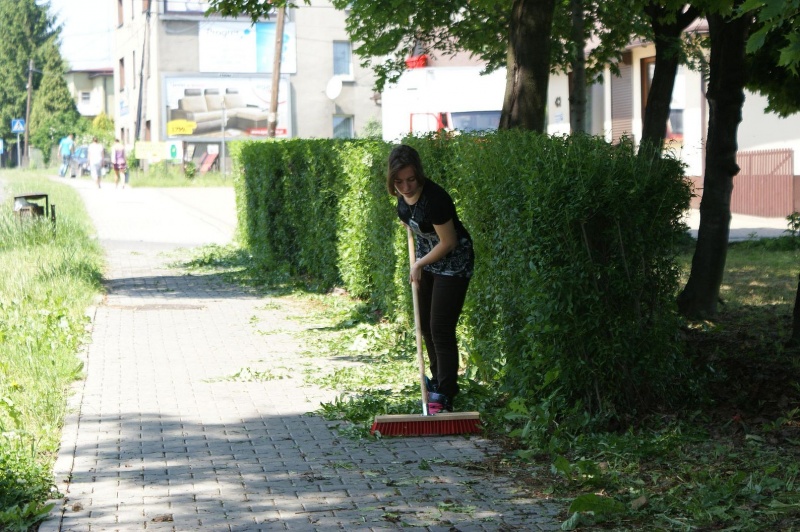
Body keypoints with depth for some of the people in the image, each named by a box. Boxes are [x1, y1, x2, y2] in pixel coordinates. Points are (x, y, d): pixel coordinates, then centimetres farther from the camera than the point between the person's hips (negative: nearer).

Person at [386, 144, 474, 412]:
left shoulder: (434, 198, -33)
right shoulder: (402, 194, -10)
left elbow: (448, 242, -24)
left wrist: (419, 264, -13)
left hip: (453, 262, -8)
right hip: (426, 258, 8)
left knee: (441, 329, -10)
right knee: (425, 324, 17)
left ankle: (443, 395, -6)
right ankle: (438, 380, 33)